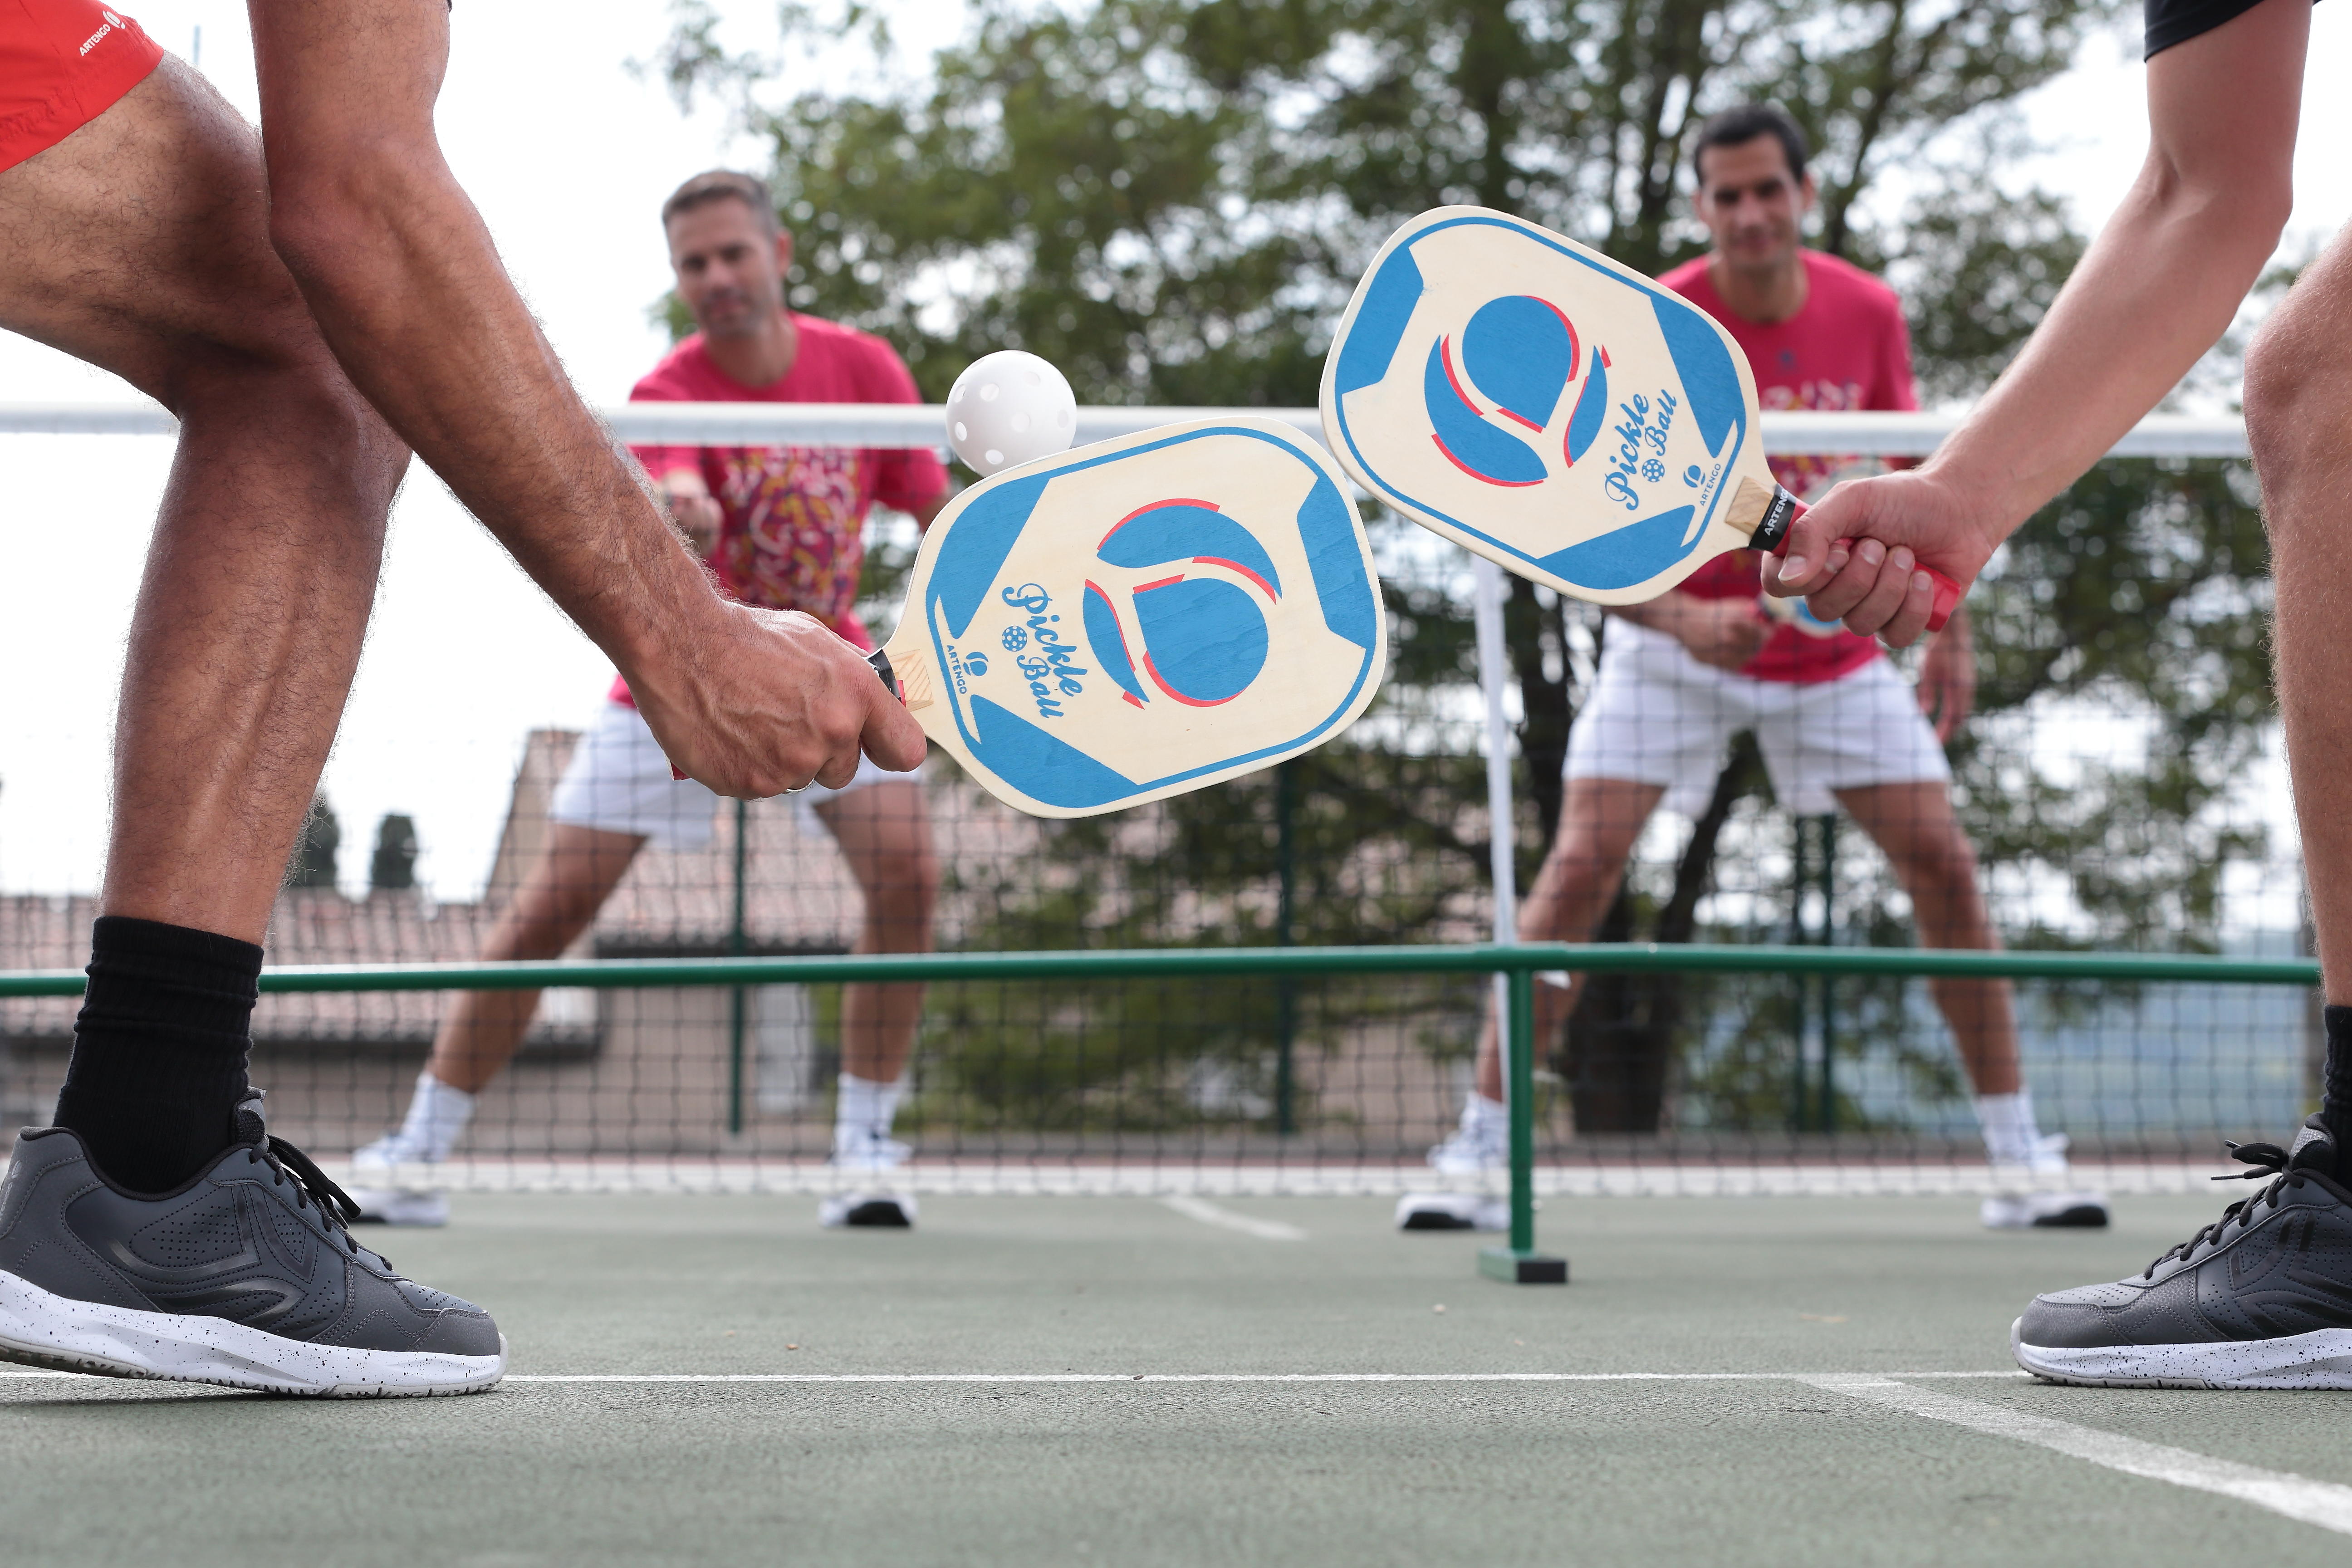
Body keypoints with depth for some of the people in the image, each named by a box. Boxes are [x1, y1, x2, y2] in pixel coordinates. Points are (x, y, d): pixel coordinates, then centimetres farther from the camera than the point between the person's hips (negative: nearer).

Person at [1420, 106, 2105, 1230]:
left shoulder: (1869, 313, -7)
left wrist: (1948, 629, 3)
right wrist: (1683, 620, -37)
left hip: (1837, 646, 3)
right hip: (1679, 641, -3)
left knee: (1943, 863, -5)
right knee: (1580, 864, -16)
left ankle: (2020, 1160, 6)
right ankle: (1479, 1146, -8)